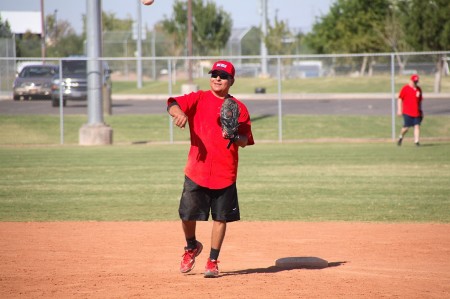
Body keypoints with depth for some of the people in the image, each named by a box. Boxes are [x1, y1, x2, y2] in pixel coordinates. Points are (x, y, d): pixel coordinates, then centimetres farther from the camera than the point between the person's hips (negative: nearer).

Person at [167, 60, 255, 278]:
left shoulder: (238, 108, 4)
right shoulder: (198, 99, 2)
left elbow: (244, 141, -1)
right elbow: (173, 104, -15)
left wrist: (234, 137, -24)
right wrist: (178, 112, -39)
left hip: (225, 173, 0)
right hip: (197, 171, 0)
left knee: (220, 218, 3)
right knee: (187, 214, 2)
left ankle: (212, 261, 16)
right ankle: (191, 247, 31)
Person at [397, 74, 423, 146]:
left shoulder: (418, 89, 13)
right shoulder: (405, 88, -2)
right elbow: (400, 99, -2)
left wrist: (420, 110, 20)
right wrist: (399, 110, -7)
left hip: (417, 112, 4)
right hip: (407, 112, -4)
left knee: (417, 126, -7)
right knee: (406, 127, -4)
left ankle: (417, 141, -8)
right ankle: (401, 137, 23)